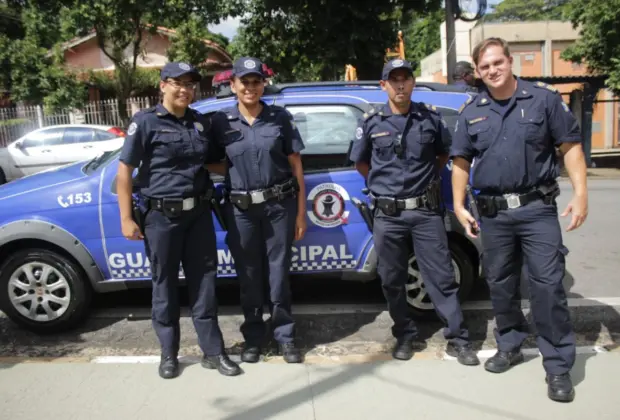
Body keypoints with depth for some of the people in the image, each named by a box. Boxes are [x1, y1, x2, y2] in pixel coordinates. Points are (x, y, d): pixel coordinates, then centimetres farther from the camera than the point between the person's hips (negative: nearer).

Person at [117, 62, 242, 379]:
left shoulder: (201, 123, 10)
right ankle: (169, 354, 24)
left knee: (203, 282, 9)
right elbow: (125, 171, -8)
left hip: (199, 213, 4)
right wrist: (126, 218, -12)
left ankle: (213, 352, 20)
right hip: (161, 216, -4)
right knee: (165, 284, 8)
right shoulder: (145, 122, -5)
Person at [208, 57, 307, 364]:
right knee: (248, 276, 10)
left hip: (280, 206, 0)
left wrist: (301, 212, -1)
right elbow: (217, 166, 11)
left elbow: (296, 166, 1)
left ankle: (285, 336, 23)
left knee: (279, 273, 7)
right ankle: (253, 337, 26)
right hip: (241, 209, 1)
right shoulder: (221, 122, 2)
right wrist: (236, 174, -10)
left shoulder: (281, 118, 1)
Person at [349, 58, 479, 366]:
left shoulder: (430, 118, 3)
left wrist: (429, 178, 12)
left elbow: (444, 154, 19)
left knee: (441, 277, 3)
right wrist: (382, 184, 11)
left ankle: (458, 339, 14)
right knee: (392, 281, 9)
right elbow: (360, 162, 15)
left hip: (426, 211, 0)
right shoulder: (371, 122, 2)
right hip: (387, 214, 1)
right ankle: (404, 336, 26)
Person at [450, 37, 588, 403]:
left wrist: (581, 193, -9)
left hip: (537, 208, -3)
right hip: (493, 213, 4)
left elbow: (571, 146, 0)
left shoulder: (544, 98, 0)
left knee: (548, 284, -4)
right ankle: (510, 347, 32)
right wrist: (459, 205, 5)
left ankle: (558, 366, 8)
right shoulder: (472, 112, 9)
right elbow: (461, 163, 12)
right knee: (500, 284, 13)